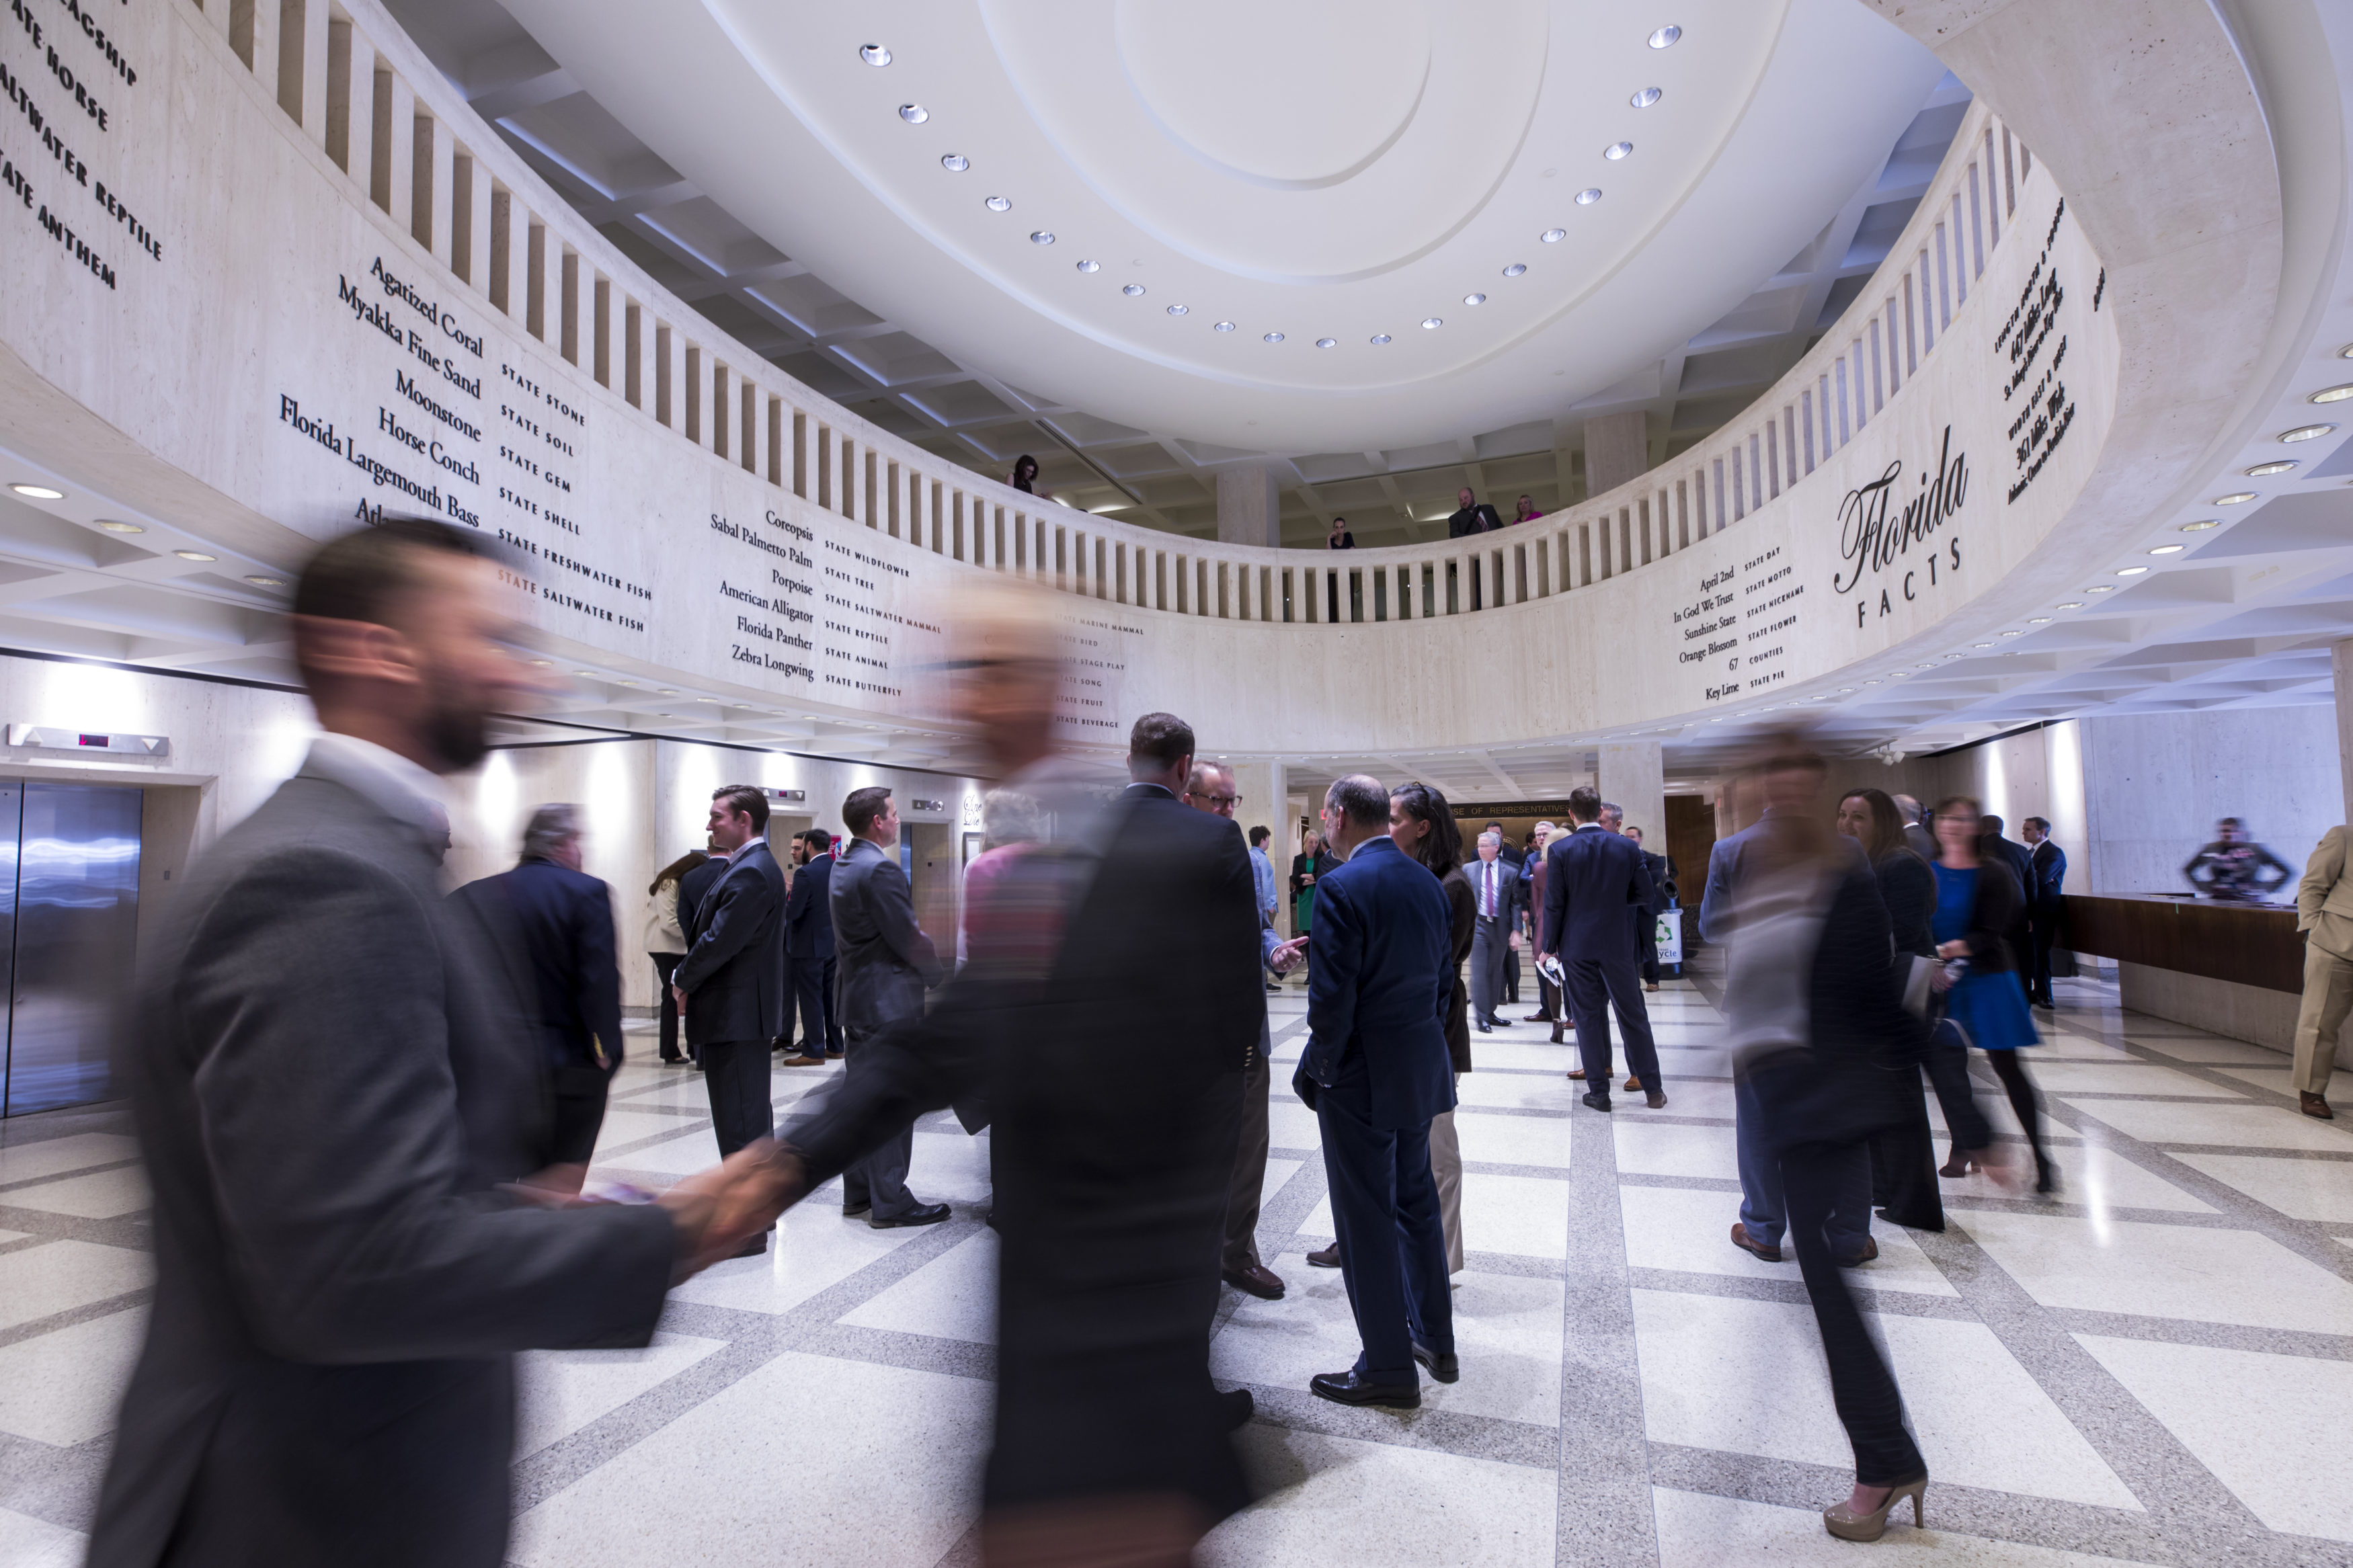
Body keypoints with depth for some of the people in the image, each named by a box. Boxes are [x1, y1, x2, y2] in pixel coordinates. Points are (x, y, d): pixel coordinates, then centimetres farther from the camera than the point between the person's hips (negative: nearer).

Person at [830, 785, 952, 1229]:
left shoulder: (843, 867, 11)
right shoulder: (881, 870, -20)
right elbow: (910, 939, -20)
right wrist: (945, 981, -6)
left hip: (855, 996, 10)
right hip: (889, 1001, -10)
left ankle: (857, 1195, 26)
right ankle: (891, 1203, 7)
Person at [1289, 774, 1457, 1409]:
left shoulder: (1342, 887, -20)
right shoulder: (1428, 884, 4)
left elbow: (1332, 998, -21)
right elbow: (1443, 980, 10)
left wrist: (1313, 1071, -8)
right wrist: (1425, 1042, 18)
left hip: (1362, 1075, -8)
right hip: (1422, 1069, 8)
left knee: (1366, 1218, 5)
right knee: (1417, 1201, 21)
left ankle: (1388, 1367, 18)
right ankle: (1435, 1339, 35)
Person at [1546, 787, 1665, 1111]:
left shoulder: (1559, 850, -10)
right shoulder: (1627, 847, -3)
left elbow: (1554, 905, -9)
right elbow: (1643, 894, 3)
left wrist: (1550, 946, 0)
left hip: (1577, 945, -2)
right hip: (1617, 944, 2)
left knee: (1587, 1017, 6)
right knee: (1632, 1015, 12)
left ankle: (1599, 1092, 11)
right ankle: (1653, 1089, 19)